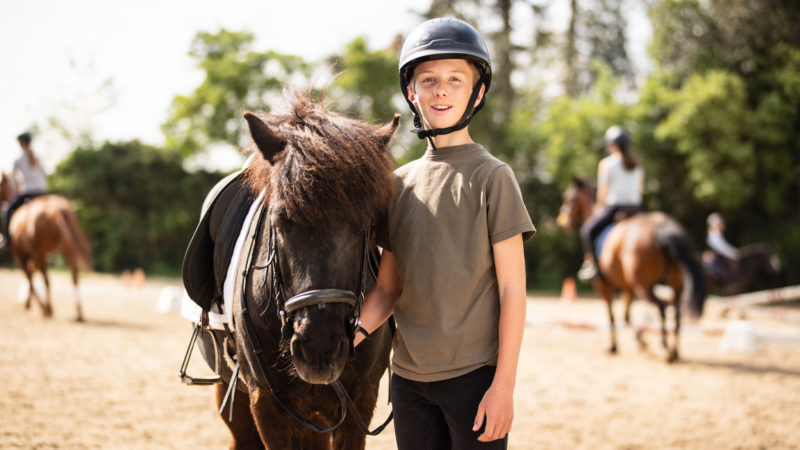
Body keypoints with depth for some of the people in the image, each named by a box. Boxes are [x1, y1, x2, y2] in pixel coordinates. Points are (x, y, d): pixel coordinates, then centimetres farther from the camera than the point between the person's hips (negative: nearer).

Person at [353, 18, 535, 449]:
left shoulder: (491, 177, -5)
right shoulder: (401, 183, 9)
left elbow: (512, 291, -8)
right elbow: (388, 288, 10)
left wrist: (504, 387, -12)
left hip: (475, 375, -5)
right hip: (408, 377, 5)